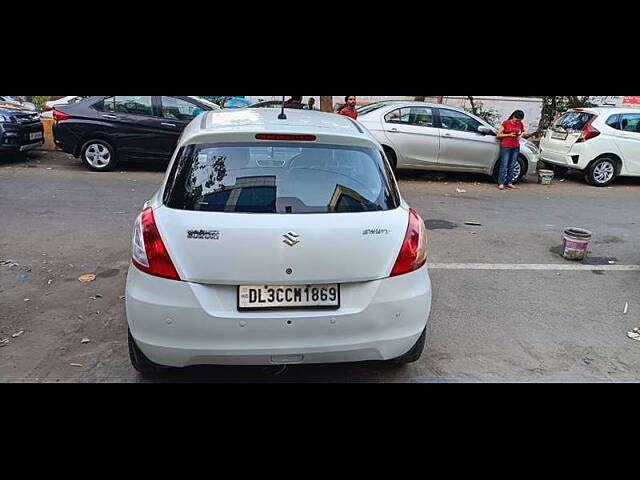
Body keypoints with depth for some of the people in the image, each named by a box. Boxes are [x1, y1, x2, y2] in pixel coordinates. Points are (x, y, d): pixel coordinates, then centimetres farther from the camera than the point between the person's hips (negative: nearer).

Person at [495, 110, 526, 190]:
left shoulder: (520, 124, 6)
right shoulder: (506, 123, -6)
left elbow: (523, 132, 26)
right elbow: (498, 135, -5)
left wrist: (520, 136, 4)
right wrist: (509, 135, -13)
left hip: (516, 147, 5)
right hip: (506, 146, -4)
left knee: (512, 165, 8)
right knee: (504, 165, -6)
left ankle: (509, 182, 14)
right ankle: (501, 183, -4)